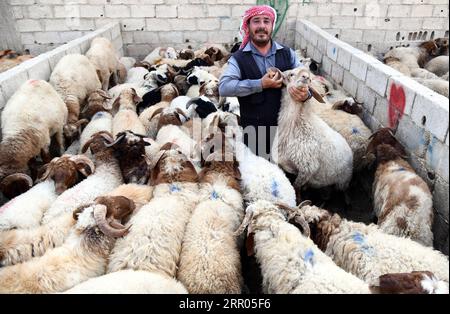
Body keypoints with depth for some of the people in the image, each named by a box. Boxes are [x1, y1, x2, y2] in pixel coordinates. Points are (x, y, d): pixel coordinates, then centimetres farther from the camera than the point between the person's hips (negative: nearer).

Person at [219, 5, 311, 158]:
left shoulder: (287, 53, 4)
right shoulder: (239, 58, -5)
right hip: (254, 131, -2)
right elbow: (224, 87, -19)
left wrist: (305, 93, -22)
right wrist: (260, 84, -24)